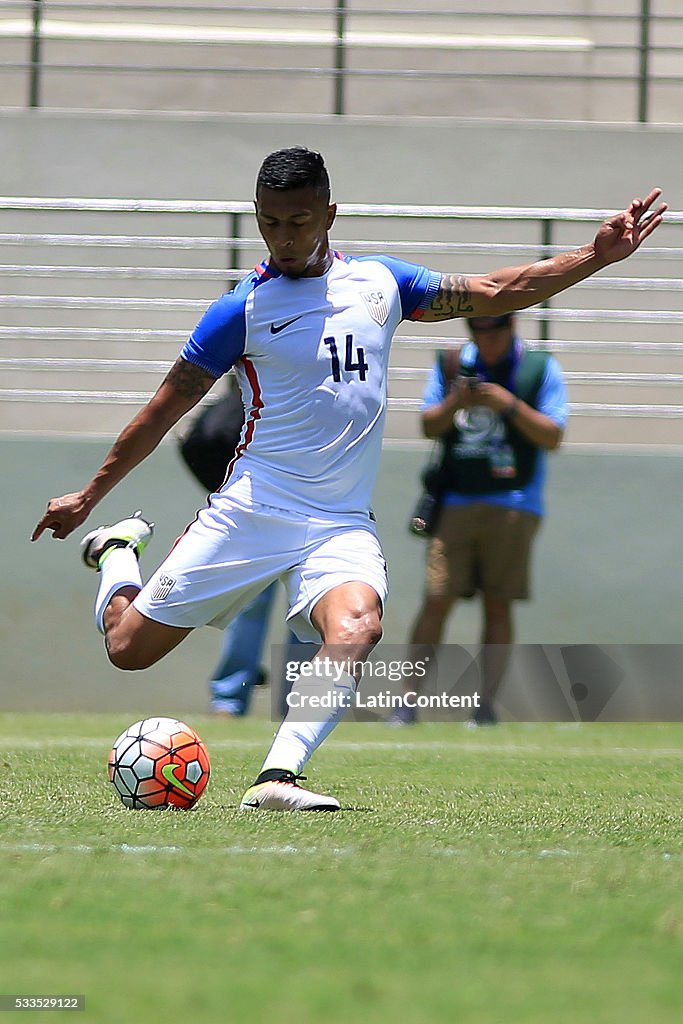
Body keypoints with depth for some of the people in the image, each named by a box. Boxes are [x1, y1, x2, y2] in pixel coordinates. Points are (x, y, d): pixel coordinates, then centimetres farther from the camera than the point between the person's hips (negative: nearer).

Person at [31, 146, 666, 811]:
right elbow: (166, 408, 4)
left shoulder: (378, 282, 8)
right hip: (251, 513, -2)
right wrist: (89, 496, 8)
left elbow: (496, 293, 16)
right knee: (127, 648, 0)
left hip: (343, 525, 2)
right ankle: (117, 550, 34)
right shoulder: (245, 308, -3)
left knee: (356, 629, -31)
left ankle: (277, 779, -35)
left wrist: (598, 255, 11)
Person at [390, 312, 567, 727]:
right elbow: (429, 426, 9)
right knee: (437, 601, -5)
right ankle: (408, 700, 0)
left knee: (498, 605, -3)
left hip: (513, 504, -2)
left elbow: (553, 436, -3)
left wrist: (510, 405, -17)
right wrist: (456, 403, -11)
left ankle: (487, 704, 1)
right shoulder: (451, 365, 10)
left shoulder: (542, 368, 2)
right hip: (455, 503, 2)